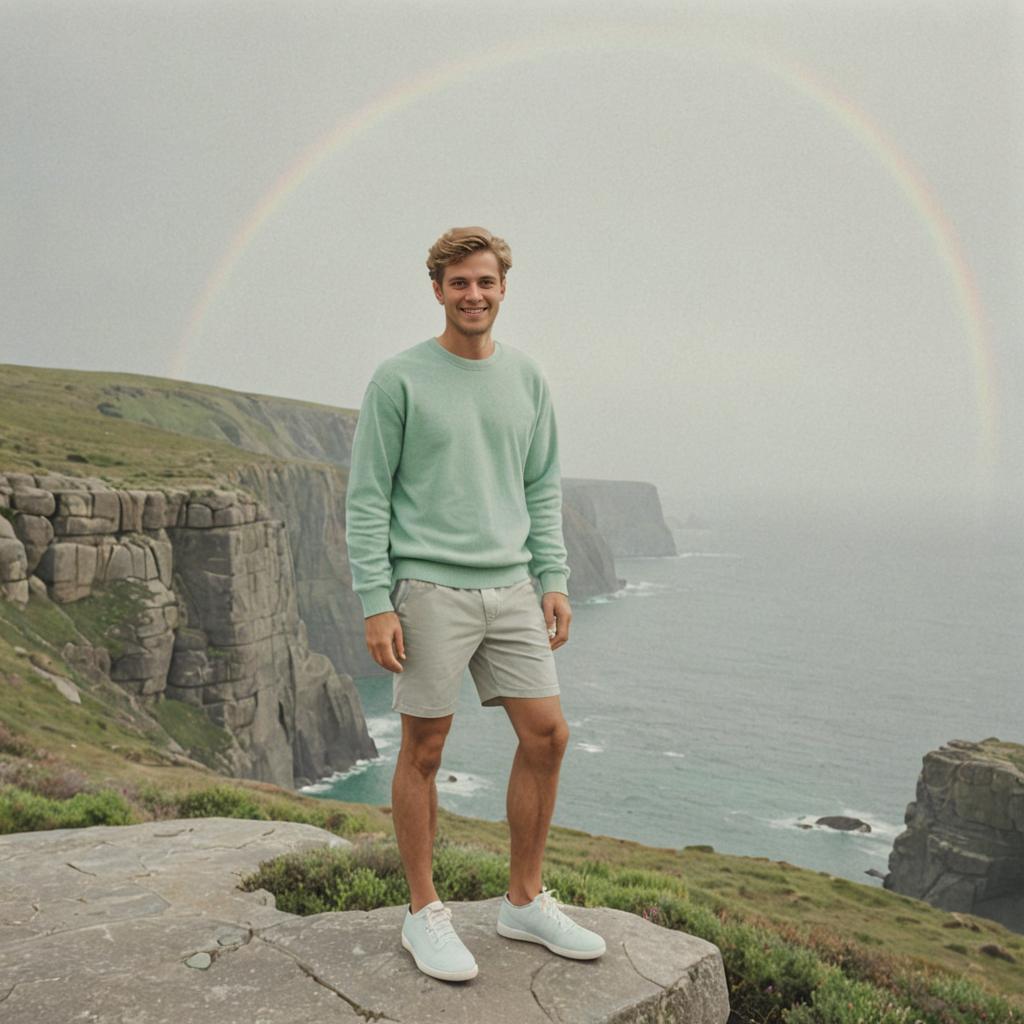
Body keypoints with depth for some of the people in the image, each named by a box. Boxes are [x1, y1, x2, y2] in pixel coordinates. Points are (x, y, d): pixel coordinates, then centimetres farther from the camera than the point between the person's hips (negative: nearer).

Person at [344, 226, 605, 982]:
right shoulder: (398, 379, -3)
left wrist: (555, 582, 6)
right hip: (429, 589, -5)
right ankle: (425, 912, 21)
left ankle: (526, 901, 21)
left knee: (547, 735, 4)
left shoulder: (528, 378, 11)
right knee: (424, 750, 4)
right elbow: (366, 499, -4)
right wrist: (375, 604, -10)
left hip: (511, 590, 5)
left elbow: (543, 490, 14)